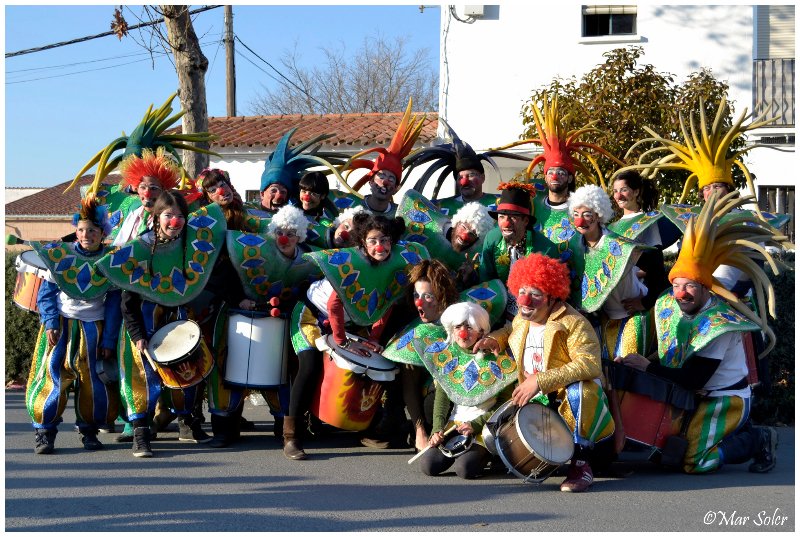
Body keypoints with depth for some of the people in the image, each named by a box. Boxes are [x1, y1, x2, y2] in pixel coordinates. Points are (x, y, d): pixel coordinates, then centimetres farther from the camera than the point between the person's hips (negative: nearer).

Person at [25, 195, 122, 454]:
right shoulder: (60, 254, -2)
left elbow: (114, 303, 2)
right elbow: (46, 292, 1)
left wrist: (109, 340, -2)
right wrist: (50, 323, -11)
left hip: (94, 326, 1)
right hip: (61, 324, -1)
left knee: (94, 381, -1)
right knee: (52, 376, -9)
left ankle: (89, 430, 18)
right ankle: (44, 432, 2)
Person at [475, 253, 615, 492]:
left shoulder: (573, 323, -20)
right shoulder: (521, 321, 3)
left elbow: (589, 364, -33)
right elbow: (509, 330, 29)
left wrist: (541, 380, -35)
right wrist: (494, 339, 3)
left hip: (570, 401, -7)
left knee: (581, 390, -39)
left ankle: (581, 464, -27)